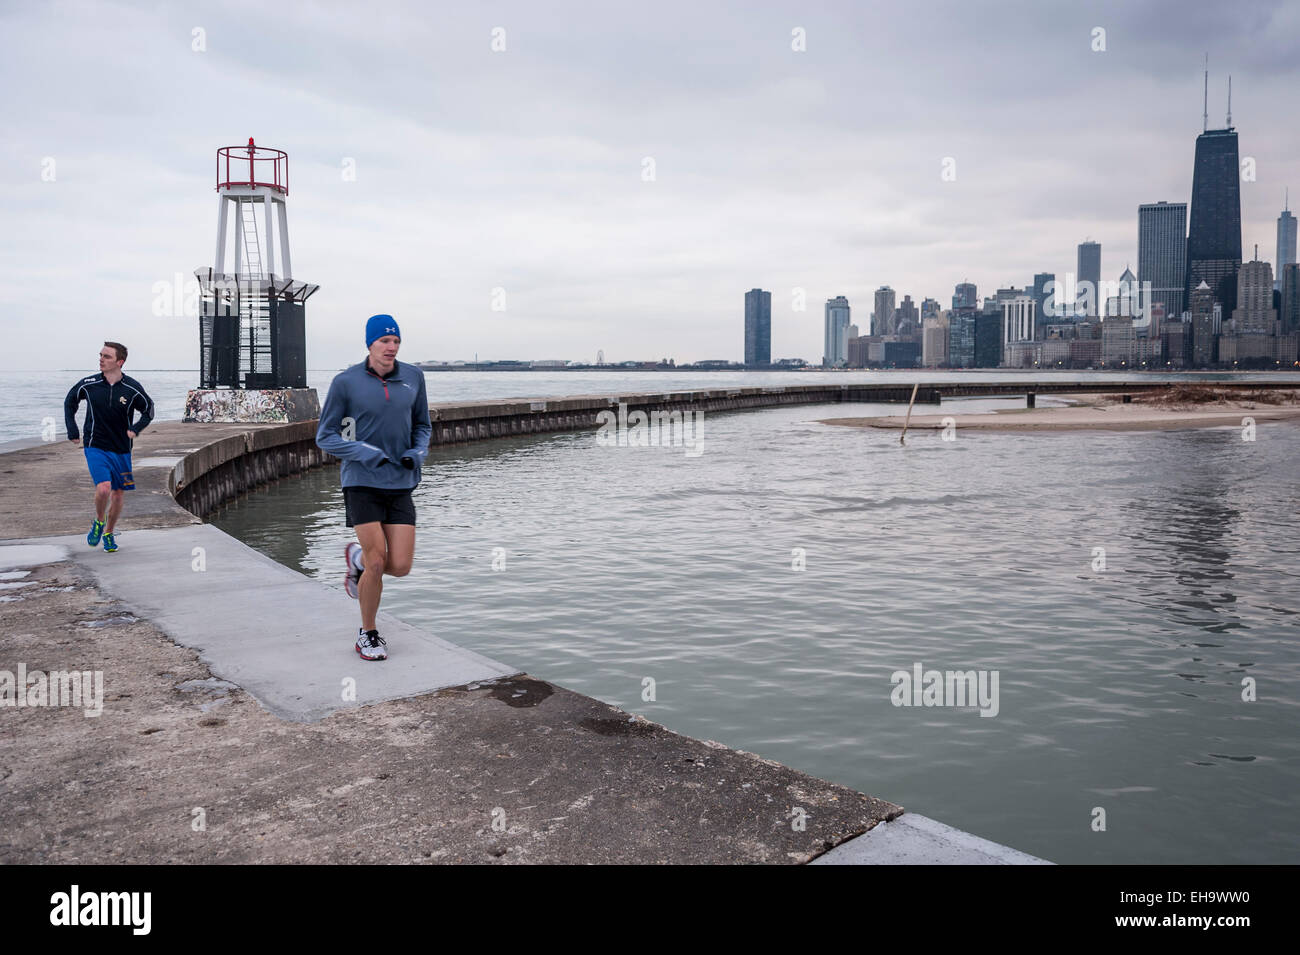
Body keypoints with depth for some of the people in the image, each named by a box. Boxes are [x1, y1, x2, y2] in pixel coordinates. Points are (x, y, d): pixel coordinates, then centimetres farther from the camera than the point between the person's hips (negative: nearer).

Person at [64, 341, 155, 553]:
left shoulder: (132, 388, -8)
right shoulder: (88, 384, -7)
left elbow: (149, 410, 8)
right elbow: (70, 402, 13)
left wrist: (135, 429, -7)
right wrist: (72, 430, 7)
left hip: (121, 450, 2)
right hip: (95, 447, -2)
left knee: (117, 494, 9)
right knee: (103, 488, -20)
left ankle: (109, 533, 31)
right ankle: (98, 522, 10)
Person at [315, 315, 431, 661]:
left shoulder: (413, 377, 4)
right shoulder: (346, 382, -6)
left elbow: (422, 425, 16)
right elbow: (325, 437, -1)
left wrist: (418, 453, -4)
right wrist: (366, 453, -16)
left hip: (400, 483, 3)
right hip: (361, 482, -3)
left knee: (401, 566, -3)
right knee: (378, 563, -9)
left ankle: (358, 556, 33)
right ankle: (368, 634, 16)